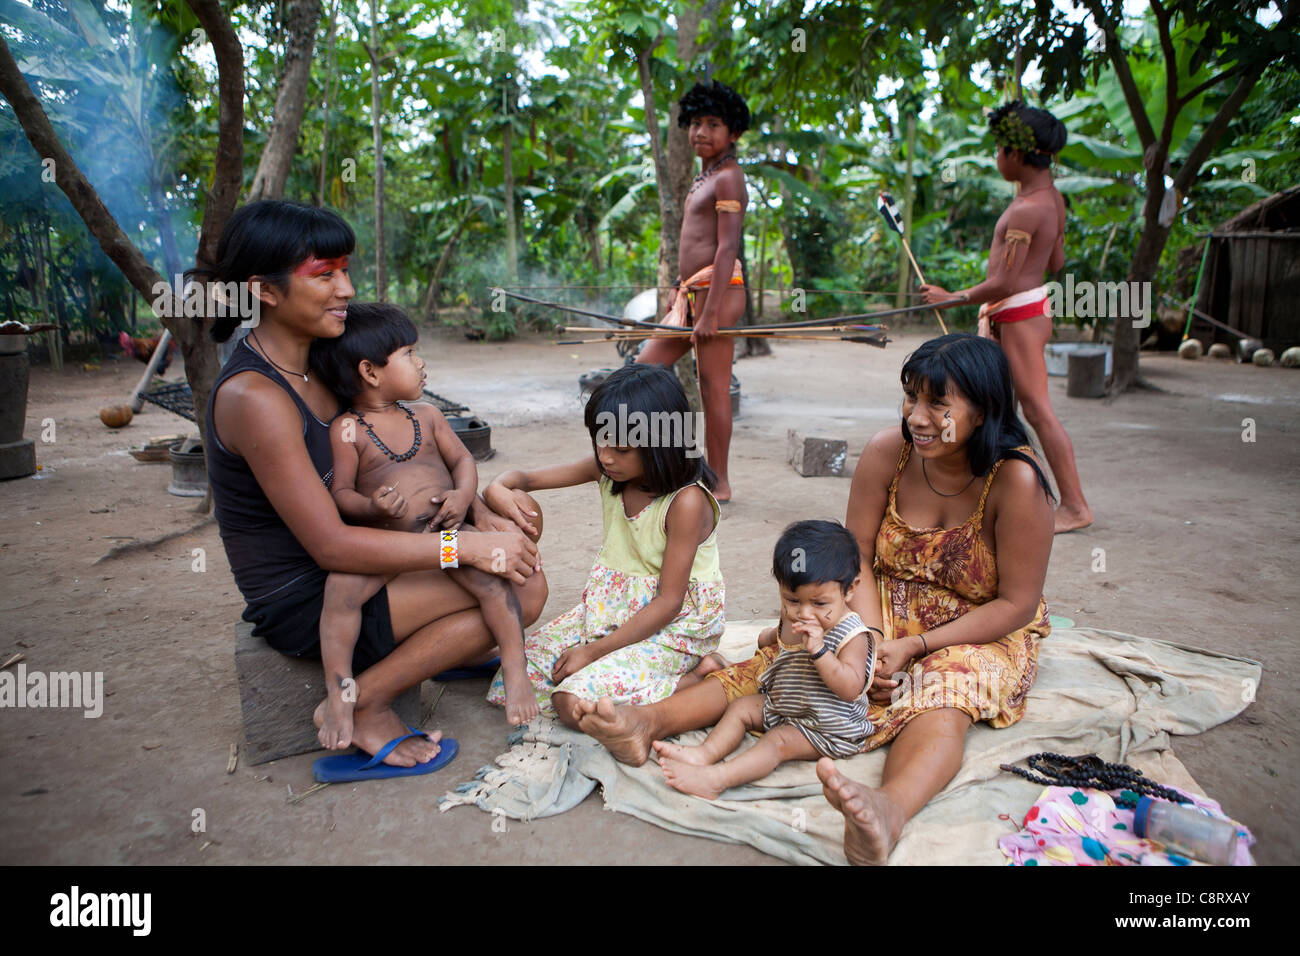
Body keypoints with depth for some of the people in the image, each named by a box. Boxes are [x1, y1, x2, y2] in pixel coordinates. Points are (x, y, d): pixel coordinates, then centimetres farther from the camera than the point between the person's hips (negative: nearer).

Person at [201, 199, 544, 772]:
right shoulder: (253, 396, -24)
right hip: (302, 603, -9)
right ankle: (361, 706, -7)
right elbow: (331, 546, -26)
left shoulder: (315, 364, 4)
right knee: (517, 591, -17)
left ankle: (450, 647, 23)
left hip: (339, 569, 9)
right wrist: (468, 547, -25)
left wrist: (480, 515, -6)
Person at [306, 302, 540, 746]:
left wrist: (462, 495, -8)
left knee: (492, 577, -22)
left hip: (445, 531, 3)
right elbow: (340, 491, -3)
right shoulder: (346, 430, 0)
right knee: (341, 584, -27)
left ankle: (516, 674, -12)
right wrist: (372, 508, -24)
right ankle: (338, 693, -14)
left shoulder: (426, 415, 14)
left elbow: (462, 459, 13)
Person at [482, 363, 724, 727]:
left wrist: (594, 651, -19)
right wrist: (499, 487, -22)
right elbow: (526, 478, 4)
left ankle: (695, 671, -4)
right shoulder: (608, 470, -4)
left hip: (674, 626, -7)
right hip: (611, 607, 8)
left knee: (574, 703, -23)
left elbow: (668, 602, -21)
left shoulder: (687, 502, -23)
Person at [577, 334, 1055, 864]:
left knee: (942, 697, -38)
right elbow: (856, 556, -5)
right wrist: (872, 640, -21)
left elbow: (1017, 605, -17)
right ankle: (649, 721, -38)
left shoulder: (1016, 480, -21)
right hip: (886, 613, 4)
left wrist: (912, 647, -24)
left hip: (985, 634, -3)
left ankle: (888, 809, -68)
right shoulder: (887, 452, -10)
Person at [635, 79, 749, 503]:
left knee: (713, 388, -5)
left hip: (718, 290, -10)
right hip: (692, 292, 10)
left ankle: (719, 484, 5)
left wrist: (710, 312, -24)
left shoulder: (728, 178, -9)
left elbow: (728, 247, -18)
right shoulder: (704, 177, 20)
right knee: (645, 367, 11)